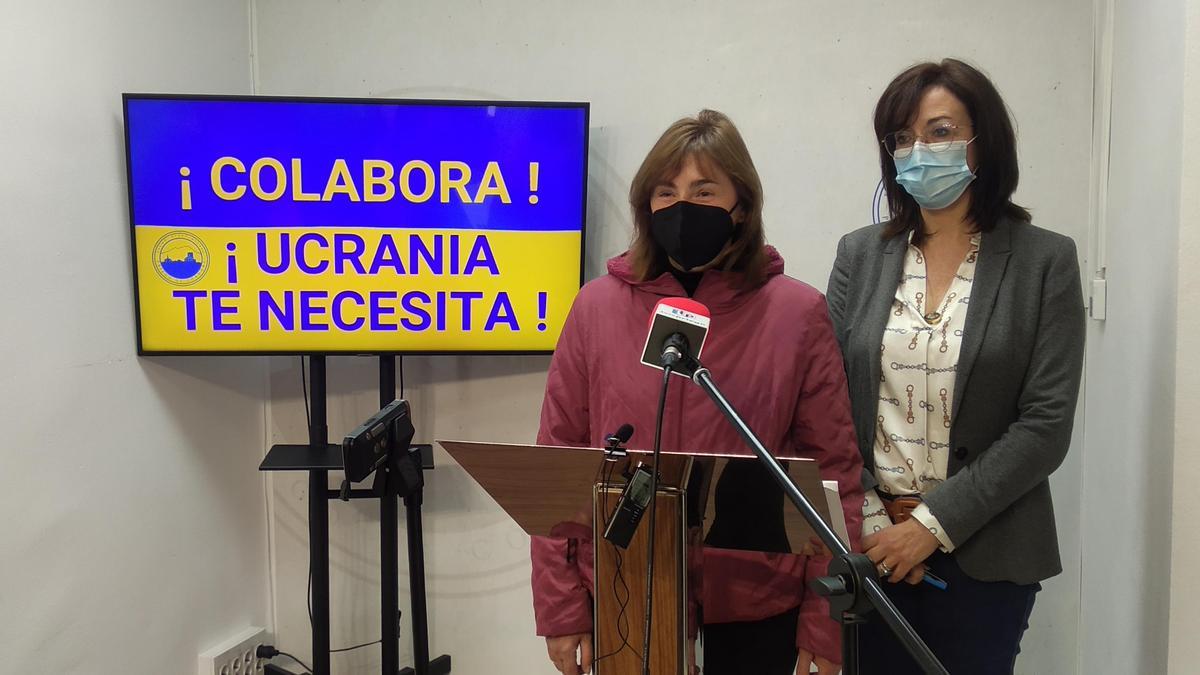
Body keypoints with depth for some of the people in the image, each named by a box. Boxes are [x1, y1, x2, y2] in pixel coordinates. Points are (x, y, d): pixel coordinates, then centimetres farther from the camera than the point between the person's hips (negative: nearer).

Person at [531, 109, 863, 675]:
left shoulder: (798, 312, -5)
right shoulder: (598, 305, -2)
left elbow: (834, 474, -3)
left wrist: (825, 624, -3)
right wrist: (562, 608, -2)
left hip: (756, 606, 0)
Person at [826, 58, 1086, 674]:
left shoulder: (1045, 260, -3)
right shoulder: (860, 253, 3)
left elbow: (1046, 424, -8)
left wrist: (934, 522, -13)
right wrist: (868, 518, -8)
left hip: (983, 551, -1)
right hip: (869, 544, 2)